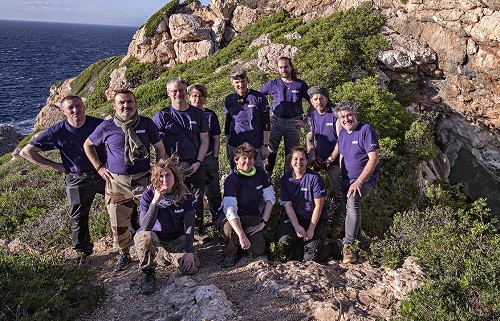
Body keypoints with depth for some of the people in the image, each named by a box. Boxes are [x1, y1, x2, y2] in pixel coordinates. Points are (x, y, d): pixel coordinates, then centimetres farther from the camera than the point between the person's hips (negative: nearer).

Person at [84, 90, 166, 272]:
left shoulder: (146, 123, -2)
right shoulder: (106, 127, -3)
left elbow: (159, 148, 6)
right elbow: (88, 145, 13)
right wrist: (99, 167, 4)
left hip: (144, 180, 0)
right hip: (117, 182, 0)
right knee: (118, 224, 6)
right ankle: (123, 254, 30)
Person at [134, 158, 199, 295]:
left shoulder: (186, 195, -9)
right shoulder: (148, 195, -16)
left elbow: (189, 225, -6)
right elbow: (144, 227, -26)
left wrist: (189, 251, -15)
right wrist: (155, 202, -36)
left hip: (177, 240, 3)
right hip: (155, 241, -2)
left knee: (192, 267, -21)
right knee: (144, 237, -37)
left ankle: (167, 256, 12)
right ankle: (148, 273, -10)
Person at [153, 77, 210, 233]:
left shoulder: (198, 114, 7)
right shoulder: (162, 116, 1)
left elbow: (204, 141, 8)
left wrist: (198, 163, -4)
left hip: (196, 167, 2)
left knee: (197, 201, 8)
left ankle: (199, 231, 24)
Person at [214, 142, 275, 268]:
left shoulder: (260, 173, -5)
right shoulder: (232, 180, -22)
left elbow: (270, 198, 0)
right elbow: (230, 210, -35)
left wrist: (263, 223, -12)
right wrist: (242, 236, -47)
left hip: (252, 217, 4)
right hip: (229, 218, -3)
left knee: (259, 250, -18)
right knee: (230, 228, -39)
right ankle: (230, 254, -6)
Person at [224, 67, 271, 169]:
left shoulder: (259, 97, -4)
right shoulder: (229, 99, 5)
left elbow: (266, 123, -2)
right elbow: (227, 124, 12)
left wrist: (266, 146, -5)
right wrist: (227, 147, 11)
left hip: (256, 145, -2)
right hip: (234, 146, 3)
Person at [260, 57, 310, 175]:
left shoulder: (301, 84, 5)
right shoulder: (273, 84, 6)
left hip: (293, 123, 0)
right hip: (276, 121, 0)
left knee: (291, 154, 6)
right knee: (270, 151, -6)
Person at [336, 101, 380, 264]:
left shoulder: (366, 130, -14)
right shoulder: (342, 133, 9)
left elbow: (374, 158, -20)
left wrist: (358, 182, -24)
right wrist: (340, 180, 12)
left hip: (366, 178, -7)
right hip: (347, 179, 7)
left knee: (352, 201, -32)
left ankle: (348, 245, -27)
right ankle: (359, 237, 22)